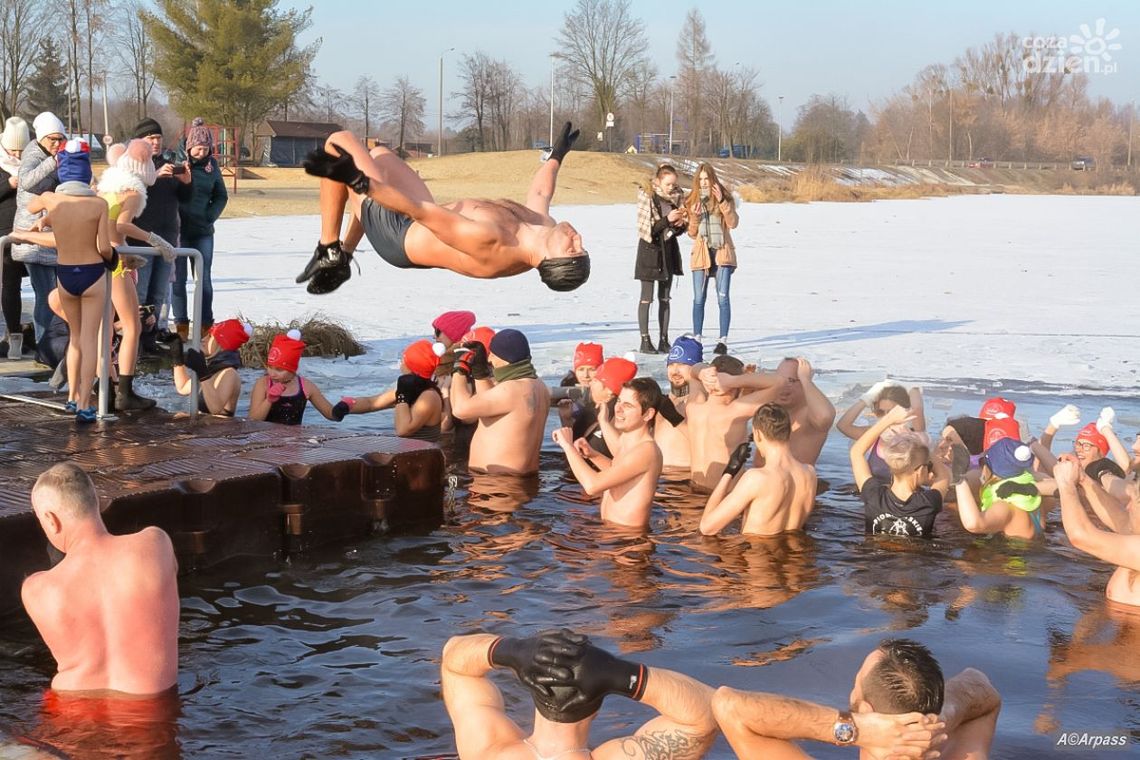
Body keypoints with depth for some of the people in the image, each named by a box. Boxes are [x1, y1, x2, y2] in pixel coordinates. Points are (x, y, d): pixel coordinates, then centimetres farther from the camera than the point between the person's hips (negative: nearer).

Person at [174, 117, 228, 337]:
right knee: (177, 279, 2)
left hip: (202, 231, 3)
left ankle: (205, 324, 13)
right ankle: (181, 324, 10)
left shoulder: (211, 165, 5)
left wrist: (210, 216, 2)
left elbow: (221, 196, 15)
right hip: (177, 230, -3)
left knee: (204, 279, 5)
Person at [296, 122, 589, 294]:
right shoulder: (545, 227, -22)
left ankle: (329, 253, 10)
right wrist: (556, 157, 24)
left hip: (399, 234, -8)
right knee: (379, 154, 28)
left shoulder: (489, 243, -45)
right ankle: (344, 254, 32)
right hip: (420, 236, 8)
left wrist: (359, 182, -48)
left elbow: (421, 211, -44)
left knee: (340, 141, -2)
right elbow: (540, 193, 3)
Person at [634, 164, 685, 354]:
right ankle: (645, 340, 0)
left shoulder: (677, 196, 4)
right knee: (646, 297, -3)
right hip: (649, 248, -5)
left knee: (664, 298, 9)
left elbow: (679, 229, 11)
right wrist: (667, 220, -24)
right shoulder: (646, 195, -11)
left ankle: (664, 340, 13)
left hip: (669, 248, 5)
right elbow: (646, 228, -14)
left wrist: (680, 223, -11)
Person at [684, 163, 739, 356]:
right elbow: (692, 233, 7)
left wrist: (722, 202, -19)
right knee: (698, 298, 1)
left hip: (722, 252, -2)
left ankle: (723, 340, -5)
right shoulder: (692, 201, 7)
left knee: (723, 297, -7)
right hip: (701, 252, 2)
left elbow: (733, 223, -10)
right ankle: (697, 339, 8)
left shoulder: (724, 198, 3)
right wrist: (694, 217, -11)